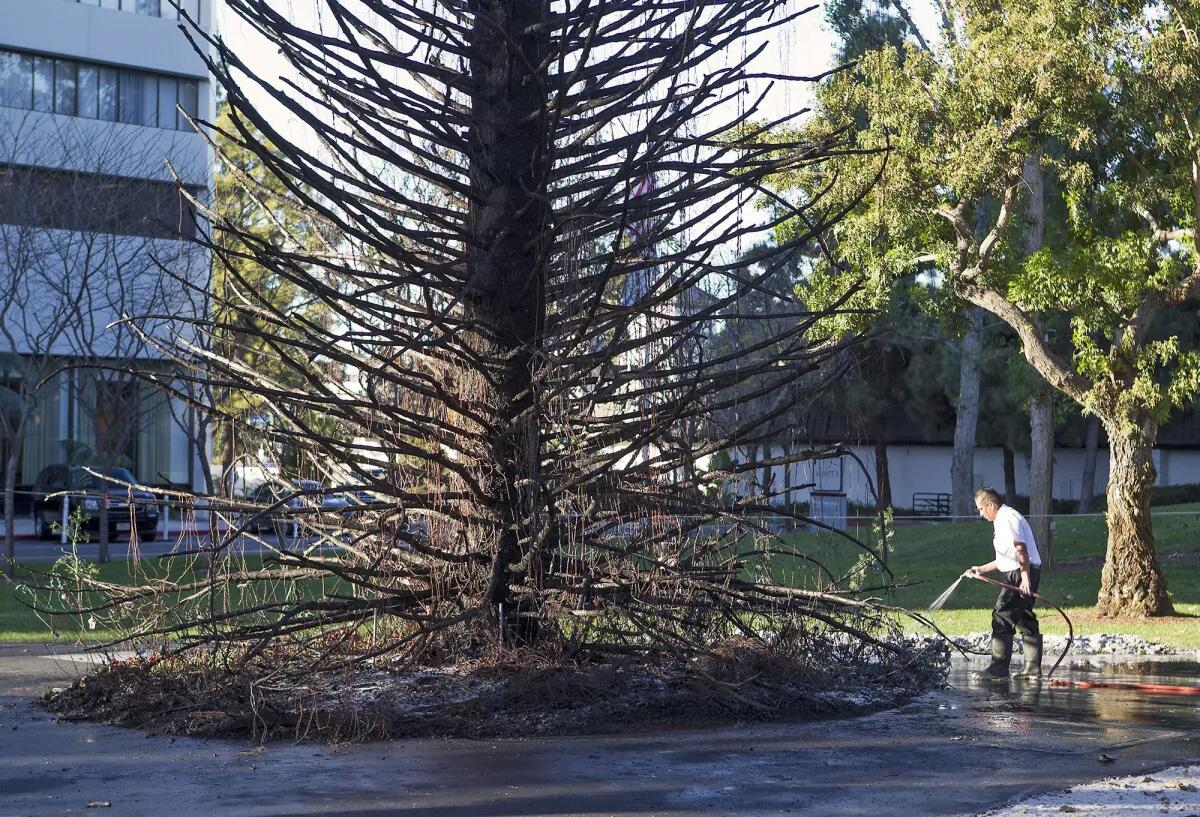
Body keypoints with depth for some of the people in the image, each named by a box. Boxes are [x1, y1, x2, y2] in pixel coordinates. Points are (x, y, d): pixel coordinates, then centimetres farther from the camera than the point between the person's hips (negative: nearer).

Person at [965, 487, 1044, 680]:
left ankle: (999, 668, -16)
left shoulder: (1008, 518, -11)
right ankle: (1032, 668, 16)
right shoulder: (1002, 520, 22)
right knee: (1025, 620, 13)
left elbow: (1021, 550, -21)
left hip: (1021, 574, -11)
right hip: (1017, 575, 11)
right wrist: (982, 569, 27)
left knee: (1002, 618, -13)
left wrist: (1025, 579, -27)